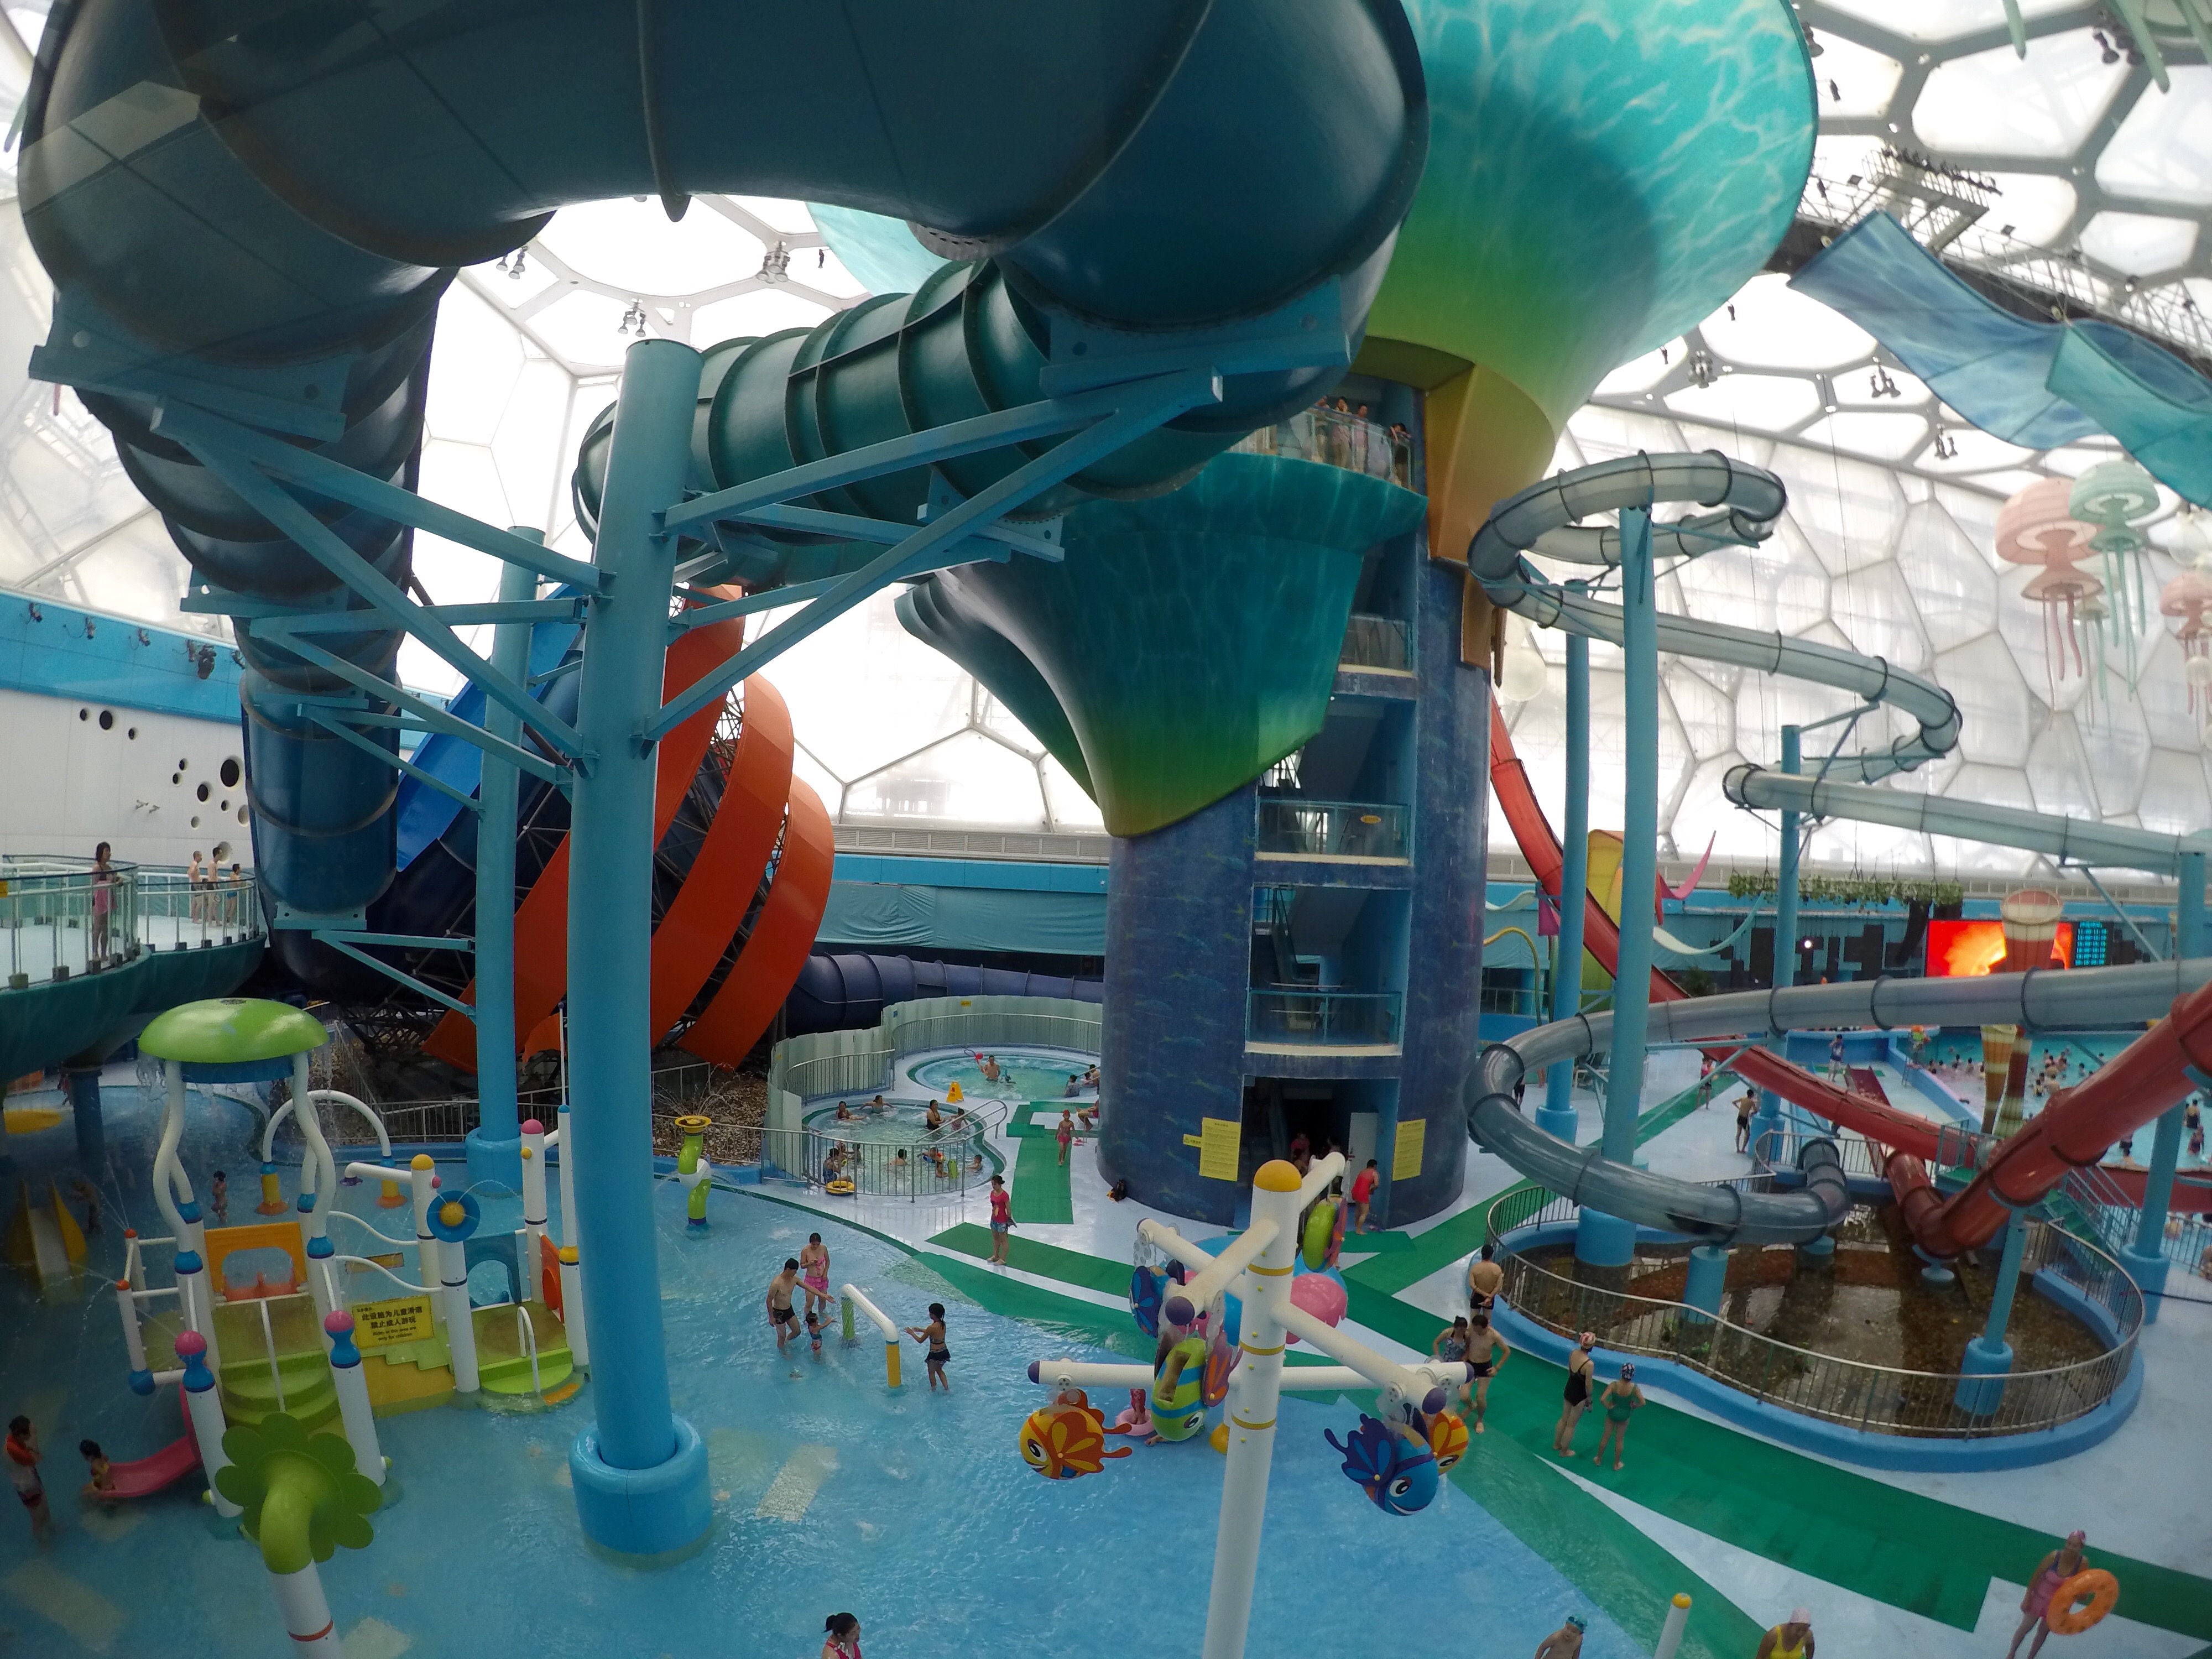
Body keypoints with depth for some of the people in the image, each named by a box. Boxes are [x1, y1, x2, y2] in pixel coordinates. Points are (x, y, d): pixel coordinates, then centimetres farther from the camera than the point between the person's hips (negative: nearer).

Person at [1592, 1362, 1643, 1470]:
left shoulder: (1614, 1385, -26)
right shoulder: (1634, 1388, -24)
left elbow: (1602, 1399, -32)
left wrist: (1609, 1406, -12)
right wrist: (1633, 1406, -5)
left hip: (1612, 1413, 0)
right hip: (1624, 1415, 0)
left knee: (1606, 1436, 19)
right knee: (1619, 1440, 20)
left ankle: (1599, 1459, 35)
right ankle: (1616, 1464, 34)